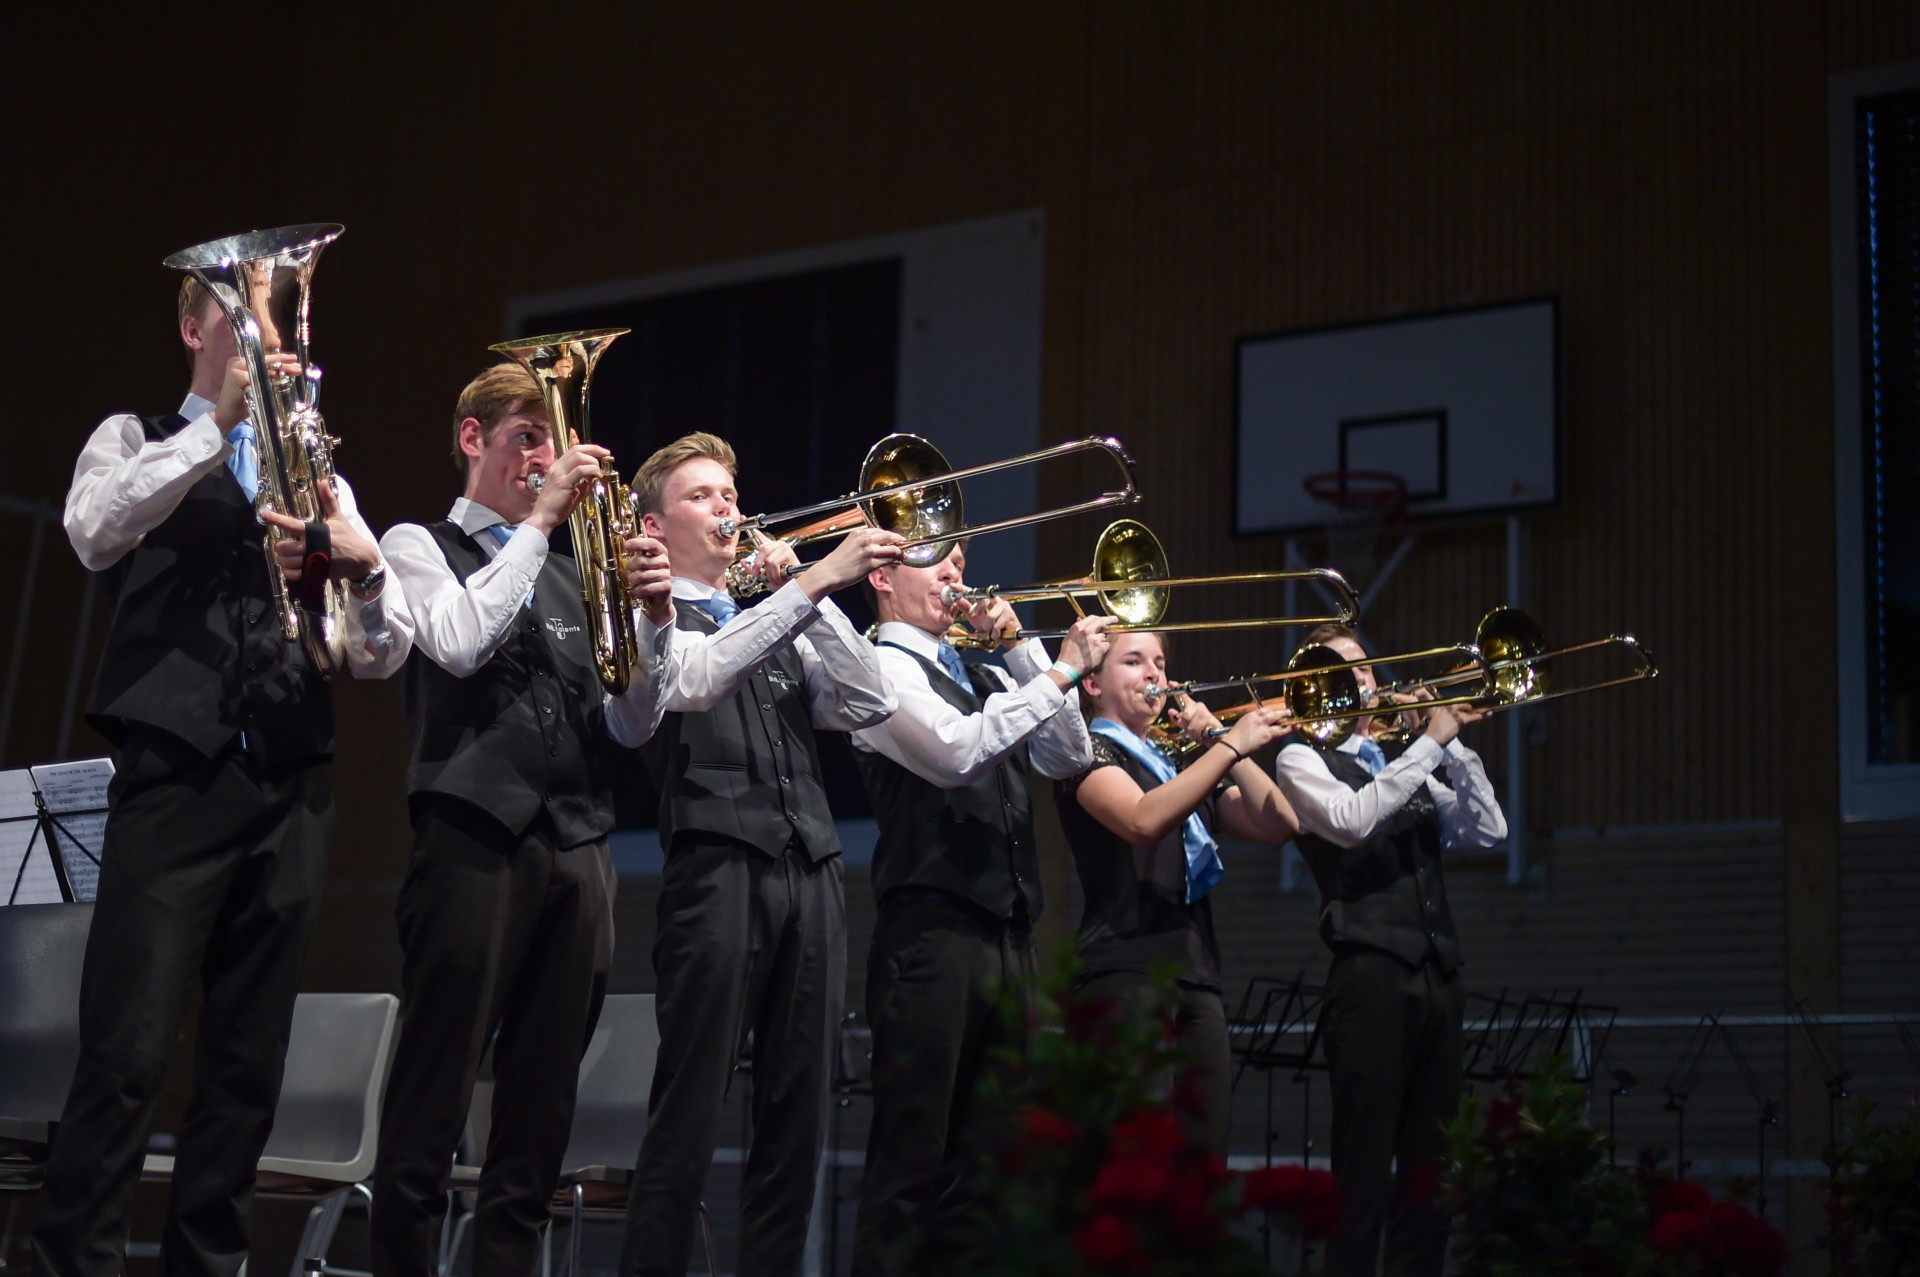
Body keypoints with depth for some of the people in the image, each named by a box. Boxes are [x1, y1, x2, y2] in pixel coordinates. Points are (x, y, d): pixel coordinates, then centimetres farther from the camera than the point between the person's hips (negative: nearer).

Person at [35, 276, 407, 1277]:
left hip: (290, 791, 4)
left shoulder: (316, 476, 22)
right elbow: (94, 535, -11)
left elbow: (383, 657, 13)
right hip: (174, 774, -4)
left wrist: (365, 565, -8)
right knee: (125, 1054, -12)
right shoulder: (137, 440, 13)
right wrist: (217, 425, -14)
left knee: (248, 1066, 3)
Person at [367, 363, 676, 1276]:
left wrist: (654, 617, -1)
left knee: (540, 1113, 5)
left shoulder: (573, 572, 20)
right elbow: (459, 642, -13)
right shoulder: (420, 545, 9)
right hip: (475, 835, -5)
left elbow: (630, 725, 14)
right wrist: (538, 522, -7)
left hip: (577, 849, 5)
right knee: (432, 1102, -6)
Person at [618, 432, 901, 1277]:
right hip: (718, 867, -6)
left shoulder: (776, 621, 24)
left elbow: (867, 705, 11)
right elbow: (694, 678, -16)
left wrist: (807, 591, 3)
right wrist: (812, 583, -19)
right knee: (688, 1116, -7)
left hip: (811, 872, 6)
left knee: (796, 1114, 6)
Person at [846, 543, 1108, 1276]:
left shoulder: (983, 676, 21)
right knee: (913, 1157, -7)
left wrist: (1021, 649, 5)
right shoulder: (885, 667, -3)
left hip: (1008, 935, 8)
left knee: (983, 1156, 11)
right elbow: (955, 750, -20)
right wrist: (1061, 672, -15)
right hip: (933, 933, -8)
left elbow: (1069, 756, 11)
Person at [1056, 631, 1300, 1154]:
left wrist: (1219, 739, 4)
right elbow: (1143, 821, -18)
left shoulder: (1181, 763, 25)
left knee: (1206, 1148, -1)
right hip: (1127, 967, -7)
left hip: (1196, 971, 7)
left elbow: (1278, 826, 12)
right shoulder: (1090, 750, 4)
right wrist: (1230, 745, -17)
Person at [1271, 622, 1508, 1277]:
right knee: (1365, 1166, -8)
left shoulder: (1405, 766, 22)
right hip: (1370, 972, -7)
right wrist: (1430, 741, -12)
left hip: (1436, 976, 7)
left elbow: (1486, 829, 13)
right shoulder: (1302, 758, 4)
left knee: (1429, 1163, 7)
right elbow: (1350, 820, -16)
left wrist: (1455, 744, 3)